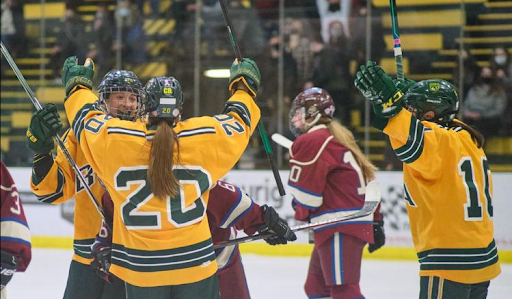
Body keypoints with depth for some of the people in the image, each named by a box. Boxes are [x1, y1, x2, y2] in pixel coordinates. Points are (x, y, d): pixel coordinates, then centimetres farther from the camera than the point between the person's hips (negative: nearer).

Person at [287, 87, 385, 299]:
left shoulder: (311, 141, -11)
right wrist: (376, 222, 24)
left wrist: (301, 214, 8)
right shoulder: (337, 139, 21)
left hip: (340, 229, -11)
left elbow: (306, 192, -13)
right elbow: (368, 182, 22)